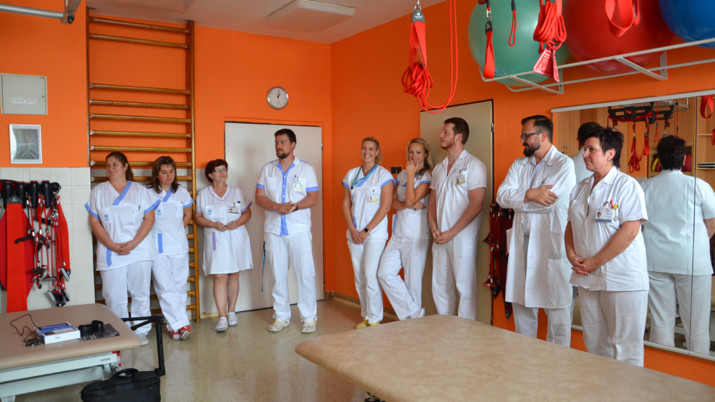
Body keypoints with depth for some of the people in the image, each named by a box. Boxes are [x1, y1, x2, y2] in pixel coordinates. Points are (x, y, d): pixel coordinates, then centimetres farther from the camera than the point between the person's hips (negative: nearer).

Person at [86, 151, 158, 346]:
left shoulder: (139, 190, 7)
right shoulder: (98, 191, 9)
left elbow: (149, 218, 1)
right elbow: (94, 222, 4)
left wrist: (133, 243, -11)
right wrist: (112, 245, -9)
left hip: (139, 251, 0)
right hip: (110, 254, 1)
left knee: (141, 294, 4)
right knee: (114, 297, 0)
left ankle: (141, 331, 16)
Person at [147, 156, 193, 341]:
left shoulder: (182, 193, 10)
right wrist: (161, 231, 1)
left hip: (179, 246, 3)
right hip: (157, 247, -3)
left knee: (179, 285, 4)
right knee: (165, 287, -11)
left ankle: (174, 326, 13)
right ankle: (181, 324, -10)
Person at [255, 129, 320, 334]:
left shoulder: (306, 169, 3)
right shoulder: (267, 169, 10)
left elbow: (313, 198, -2)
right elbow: (259, 197, 4)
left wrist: (295, 206, -19)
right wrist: (277, 206, -14)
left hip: (299, 230, -3)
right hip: (273, 230, 3)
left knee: (305, 273, -3)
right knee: (278, 274, 8)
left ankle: (309, 317, 7)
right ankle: (281, 316, 20)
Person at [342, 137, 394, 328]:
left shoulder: (383, 174, -3)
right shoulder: (351, 174, 10)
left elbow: (386, 206, -9)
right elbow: (345, 204, 9)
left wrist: (367, 230, -12)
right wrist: (352, 229, -4)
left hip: (375, 233, -5)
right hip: (354, 233, 5)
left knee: (371, 276, -8)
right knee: (359, 278, 9)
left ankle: (374, 319, 4)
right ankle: (365, 316, 21)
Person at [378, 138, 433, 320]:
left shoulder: (427, 177, -5)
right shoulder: (402, 174, 15)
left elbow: (411, 200, -16)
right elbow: (393, 201, 9)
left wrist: (411, 174, -9)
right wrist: (408, 205, -10)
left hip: (416, 234, -6)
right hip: (398, 232, 7)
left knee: (413, 280, 0)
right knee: (385, 273, -3)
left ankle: (413, 319, 16)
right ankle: (413, 312, 4)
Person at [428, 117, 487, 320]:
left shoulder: (473, 165, -6)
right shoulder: (439, 168, 15)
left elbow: (476, 204, -13)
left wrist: (452, 233, -15)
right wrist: (434, 228, -1)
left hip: (462, 237, -7)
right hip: (440, 238, 7)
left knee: (464, 287, -1)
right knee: (440, 286, 12)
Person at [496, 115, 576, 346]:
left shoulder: (564, 164, -5)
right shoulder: (518, 165, 14)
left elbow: (549, 201, -19)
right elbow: (502, 196, 0)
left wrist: (517, 200, -6)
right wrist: (530, 194, -16)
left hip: (552, 243, -6)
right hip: (521, 242, 6)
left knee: (557, 308, 0)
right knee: (521, 303, 12)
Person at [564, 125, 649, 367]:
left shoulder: (626, 186, -8)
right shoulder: (580, 189, 13)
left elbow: (629, 231, -17)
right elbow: (571, 226, 17)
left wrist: (596, 262, -16)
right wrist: (572, 255, -1)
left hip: (622, 280, -7)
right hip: (587, 279, 7)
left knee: (625, 347, 0)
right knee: (594, 344, 15)